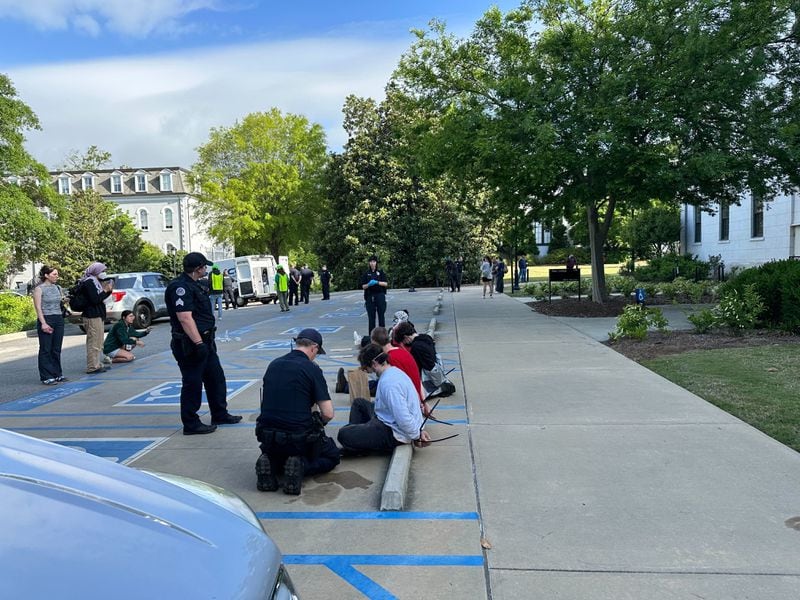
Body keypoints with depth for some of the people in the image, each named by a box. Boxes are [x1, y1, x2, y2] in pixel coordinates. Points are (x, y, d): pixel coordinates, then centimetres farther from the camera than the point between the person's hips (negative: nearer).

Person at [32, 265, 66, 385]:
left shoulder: (58, 288, 12)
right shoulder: (39, 289, -5)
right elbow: (38, 307, -11)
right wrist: (43, 323, -17)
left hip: (59, 320, 6)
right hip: (46, 320, -6)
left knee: (56, 349, 9)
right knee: (45, 350, -1)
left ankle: (57, 374, 16)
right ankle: (46, 377, 3)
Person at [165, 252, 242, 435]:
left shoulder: (191, 285, 16)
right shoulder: (180, 287, -18)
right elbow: (185, 318, -27)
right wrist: (198, 343, -29)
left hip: (204, 342, 11)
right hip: (190, 345, -10)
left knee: (216, 377, 16)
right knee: (192, 384, 0)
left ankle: (220, 415, 29)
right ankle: (191, 424, 11)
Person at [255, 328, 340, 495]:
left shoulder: (273, 364, 6)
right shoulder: (312, 369, -11)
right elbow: (328, 414, -14)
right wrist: (316, 424, 10)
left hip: (268, 436, 5)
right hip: (299, 436, -5)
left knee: (277, 453, 38)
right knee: (332, 456, 23)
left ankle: (270, 464, 3)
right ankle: (300, 467, -6)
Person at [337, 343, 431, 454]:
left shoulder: (388, 383, -29)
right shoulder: (395, 371, 4)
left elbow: (403, 418, -32)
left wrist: (416, 437, -15)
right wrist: (420, 429, 6)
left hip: (394, 434, -10)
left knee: (343, 434, -15)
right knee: (358, 403, 24)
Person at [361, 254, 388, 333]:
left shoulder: (381, 272, 6)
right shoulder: (366, 274, 9)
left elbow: (386, 284, -2)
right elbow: (363, 286, 6)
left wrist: (377, 282, -16)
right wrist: (369, 284, -14)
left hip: (380, 296, -1)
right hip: (370, 297, 1)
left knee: (381, 315, -1)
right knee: (371, 316, -1)